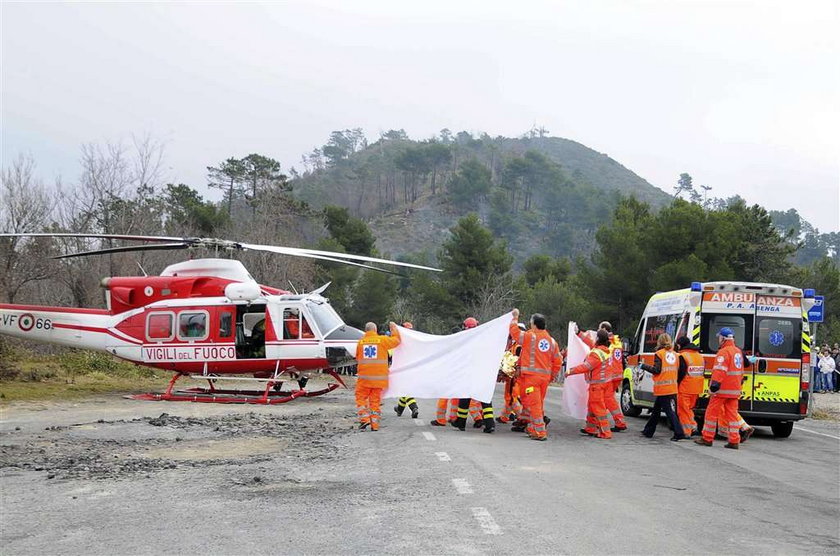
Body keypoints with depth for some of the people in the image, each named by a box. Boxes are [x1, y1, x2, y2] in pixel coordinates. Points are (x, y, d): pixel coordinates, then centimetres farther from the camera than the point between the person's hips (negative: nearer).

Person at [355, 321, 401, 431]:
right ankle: (374, 424, 6)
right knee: (375, 400, 7)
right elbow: (396, 340, 11)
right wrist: (394, 328, 24)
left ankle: (364, 418, -4)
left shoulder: (360, 342, 4)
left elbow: (357, 359, 13)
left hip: (364, 376, 0)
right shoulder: (382, 340, -2)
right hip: (379, 377, 0)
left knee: (361, 397, 11)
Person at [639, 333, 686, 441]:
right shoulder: (674, 354, 9)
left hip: (662, 388, -7)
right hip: (673, 387, 7)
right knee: (656, 409, 17)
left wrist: (644, 366, 0)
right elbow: (677, 369, 12)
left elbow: (656, 370, -11)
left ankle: (679, 433, -13)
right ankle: (648, 431, 24)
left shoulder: (659, 354, -9)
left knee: (670, 412, -6)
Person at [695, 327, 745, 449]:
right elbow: (740, 371, 23)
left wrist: (715, 383, -25)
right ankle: (734, 441, 4)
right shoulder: (738, 352, 15)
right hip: (735, 389, 8)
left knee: (712, 412, 2)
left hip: (722, 389, -8)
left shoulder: (724, 352, -13)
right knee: (732, 414, 8)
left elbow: (719, 370, -23)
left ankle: (707, 438, 7)